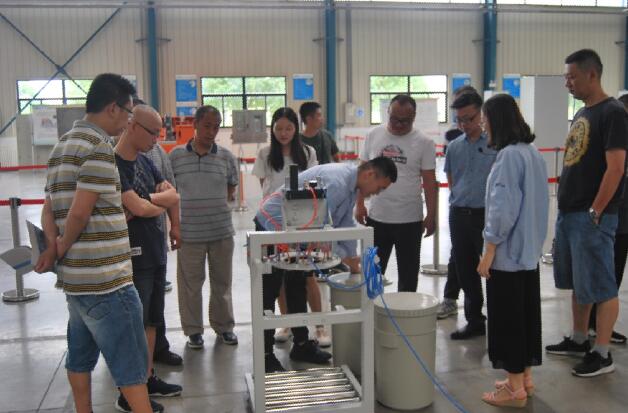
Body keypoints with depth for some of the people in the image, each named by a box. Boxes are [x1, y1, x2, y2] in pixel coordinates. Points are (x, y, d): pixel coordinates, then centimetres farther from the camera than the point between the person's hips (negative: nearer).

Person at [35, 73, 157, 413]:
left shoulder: (62, 146, 14)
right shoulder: (99, 147, -16)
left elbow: (49, 209, 12)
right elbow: (80, 213, -20)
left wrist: (53, 248, 0)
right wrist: (61, 251, -5)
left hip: (74, 278, 9)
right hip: (105, 278, -9)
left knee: (80, 356, 18)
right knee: (130, 363, 0)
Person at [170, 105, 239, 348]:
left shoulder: (226, 157, 1)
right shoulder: (175, 156, -2)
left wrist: (217, 207, 3)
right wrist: (174, 222, 2)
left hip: (222, 231, 2)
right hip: (189, 233, -1)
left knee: (222, 282, 14)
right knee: (190, 283, 8)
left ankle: (223, 326, 31)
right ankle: (193, 330, 24)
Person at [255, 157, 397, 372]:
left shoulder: (351, 184, 3)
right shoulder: (336, 182, -29)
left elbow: (345, 224, 9)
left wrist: (353, 262, 7)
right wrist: (344, 256, -19)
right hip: (273, 226, -10)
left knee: (297, 288, 15)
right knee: (269, 293, -4)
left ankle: (301, 345, 26)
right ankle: (265, 354, 3)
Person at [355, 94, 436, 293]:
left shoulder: (424, 143, -4)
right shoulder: (373, 135, 2)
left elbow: (429, 182, -3)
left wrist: (431, 215, -5)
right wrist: (359, 203, 1)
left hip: (410, 220, -2)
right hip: (376, 217, 2)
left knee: (408, 273, 10)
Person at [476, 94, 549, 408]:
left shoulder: (509, 155, -18)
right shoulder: (533, 153, 9)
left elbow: (503, 208, -20)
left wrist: (488, 251, -15)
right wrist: (532, 240, 20)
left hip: (508, 252, -9)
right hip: (528, 251, 9)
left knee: (507, 318, 1)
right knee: (526, 313, 16)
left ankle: (515, 388, 11)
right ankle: (525, 378, 28)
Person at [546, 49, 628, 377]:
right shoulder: (580, 114, 15)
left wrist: (594, 213, -18)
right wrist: (565, 210, 16)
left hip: (591, 216, -9)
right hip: (568, 213, 9)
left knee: (599, 285, -1)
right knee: (577, 283, 17)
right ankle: (578, 340, 29)